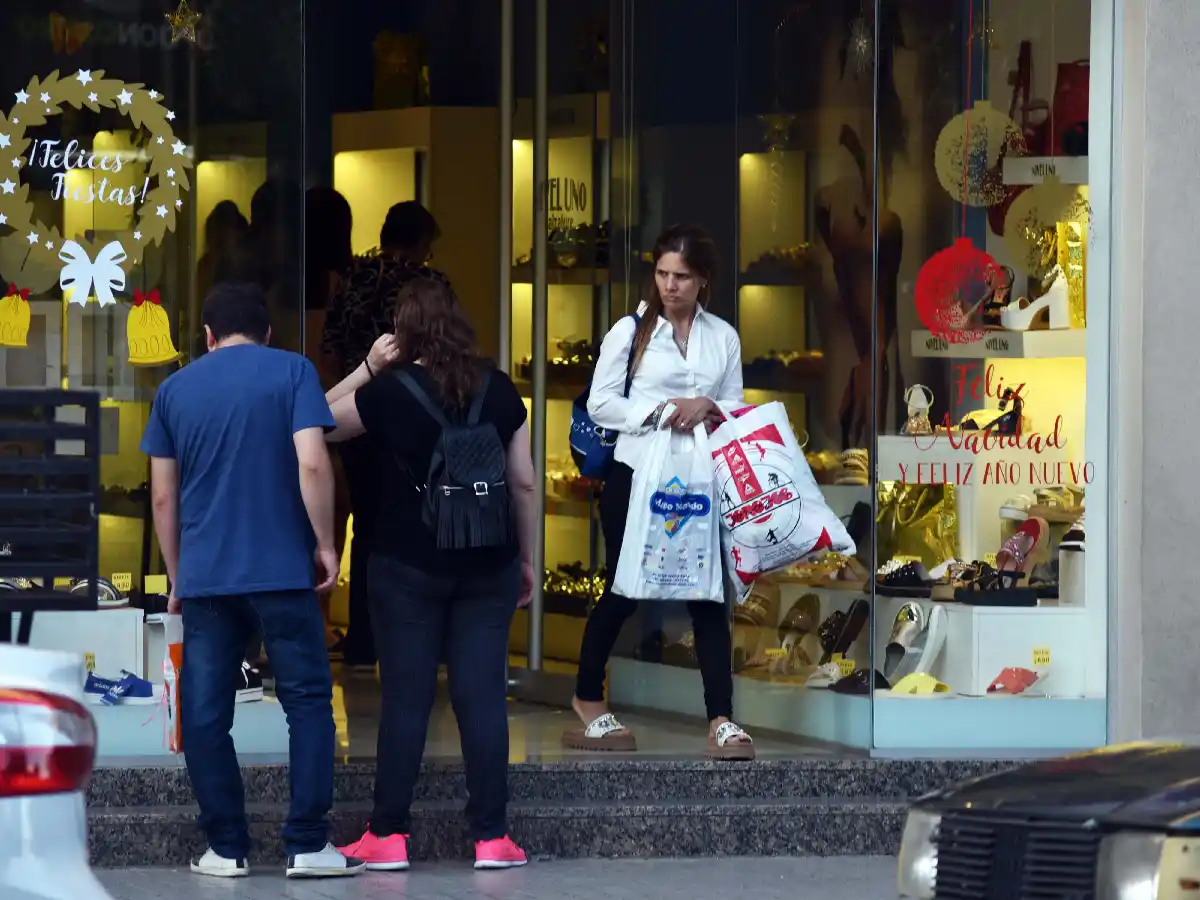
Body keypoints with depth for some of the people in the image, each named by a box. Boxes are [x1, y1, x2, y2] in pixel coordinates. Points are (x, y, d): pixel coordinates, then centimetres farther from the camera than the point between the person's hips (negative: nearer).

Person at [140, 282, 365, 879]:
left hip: (203, 577, 2)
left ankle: (226, 847, 7)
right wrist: (325, 543, -2)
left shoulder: (175, 389, 10)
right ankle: (307, 845, -1)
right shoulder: (292, 372, 1)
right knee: (308, 702, 5)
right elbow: (312, 464, -12)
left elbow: (163, 495, 10)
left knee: (205, 714, 7)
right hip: (281, 571, -2)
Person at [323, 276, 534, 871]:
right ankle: (491, 838, 2)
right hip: (488, 564, 2)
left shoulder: (389, 393, -5)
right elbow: (523, 483, 6)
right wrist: (527, 559, 16)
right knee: (483, 696, 2)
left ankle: (388, 837, 4)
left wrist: (368, 368, 8)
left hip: (408, 565, -2)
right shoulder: (499, 390, 3)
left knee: (405, 698, 2)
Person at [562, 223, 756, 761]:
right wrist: (660, 411, -18)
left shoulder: (723, 337, 6)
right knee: (622, 593, 8)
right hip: (636, 476, -2)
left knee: (708, 597, -4)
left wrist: (707, 409, -12)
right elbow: (600, 404, -6)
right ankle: (588, 699, 28)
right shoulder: (631, 331, -3)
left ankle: (721, 721, -6)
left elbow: (736, 407, 11)